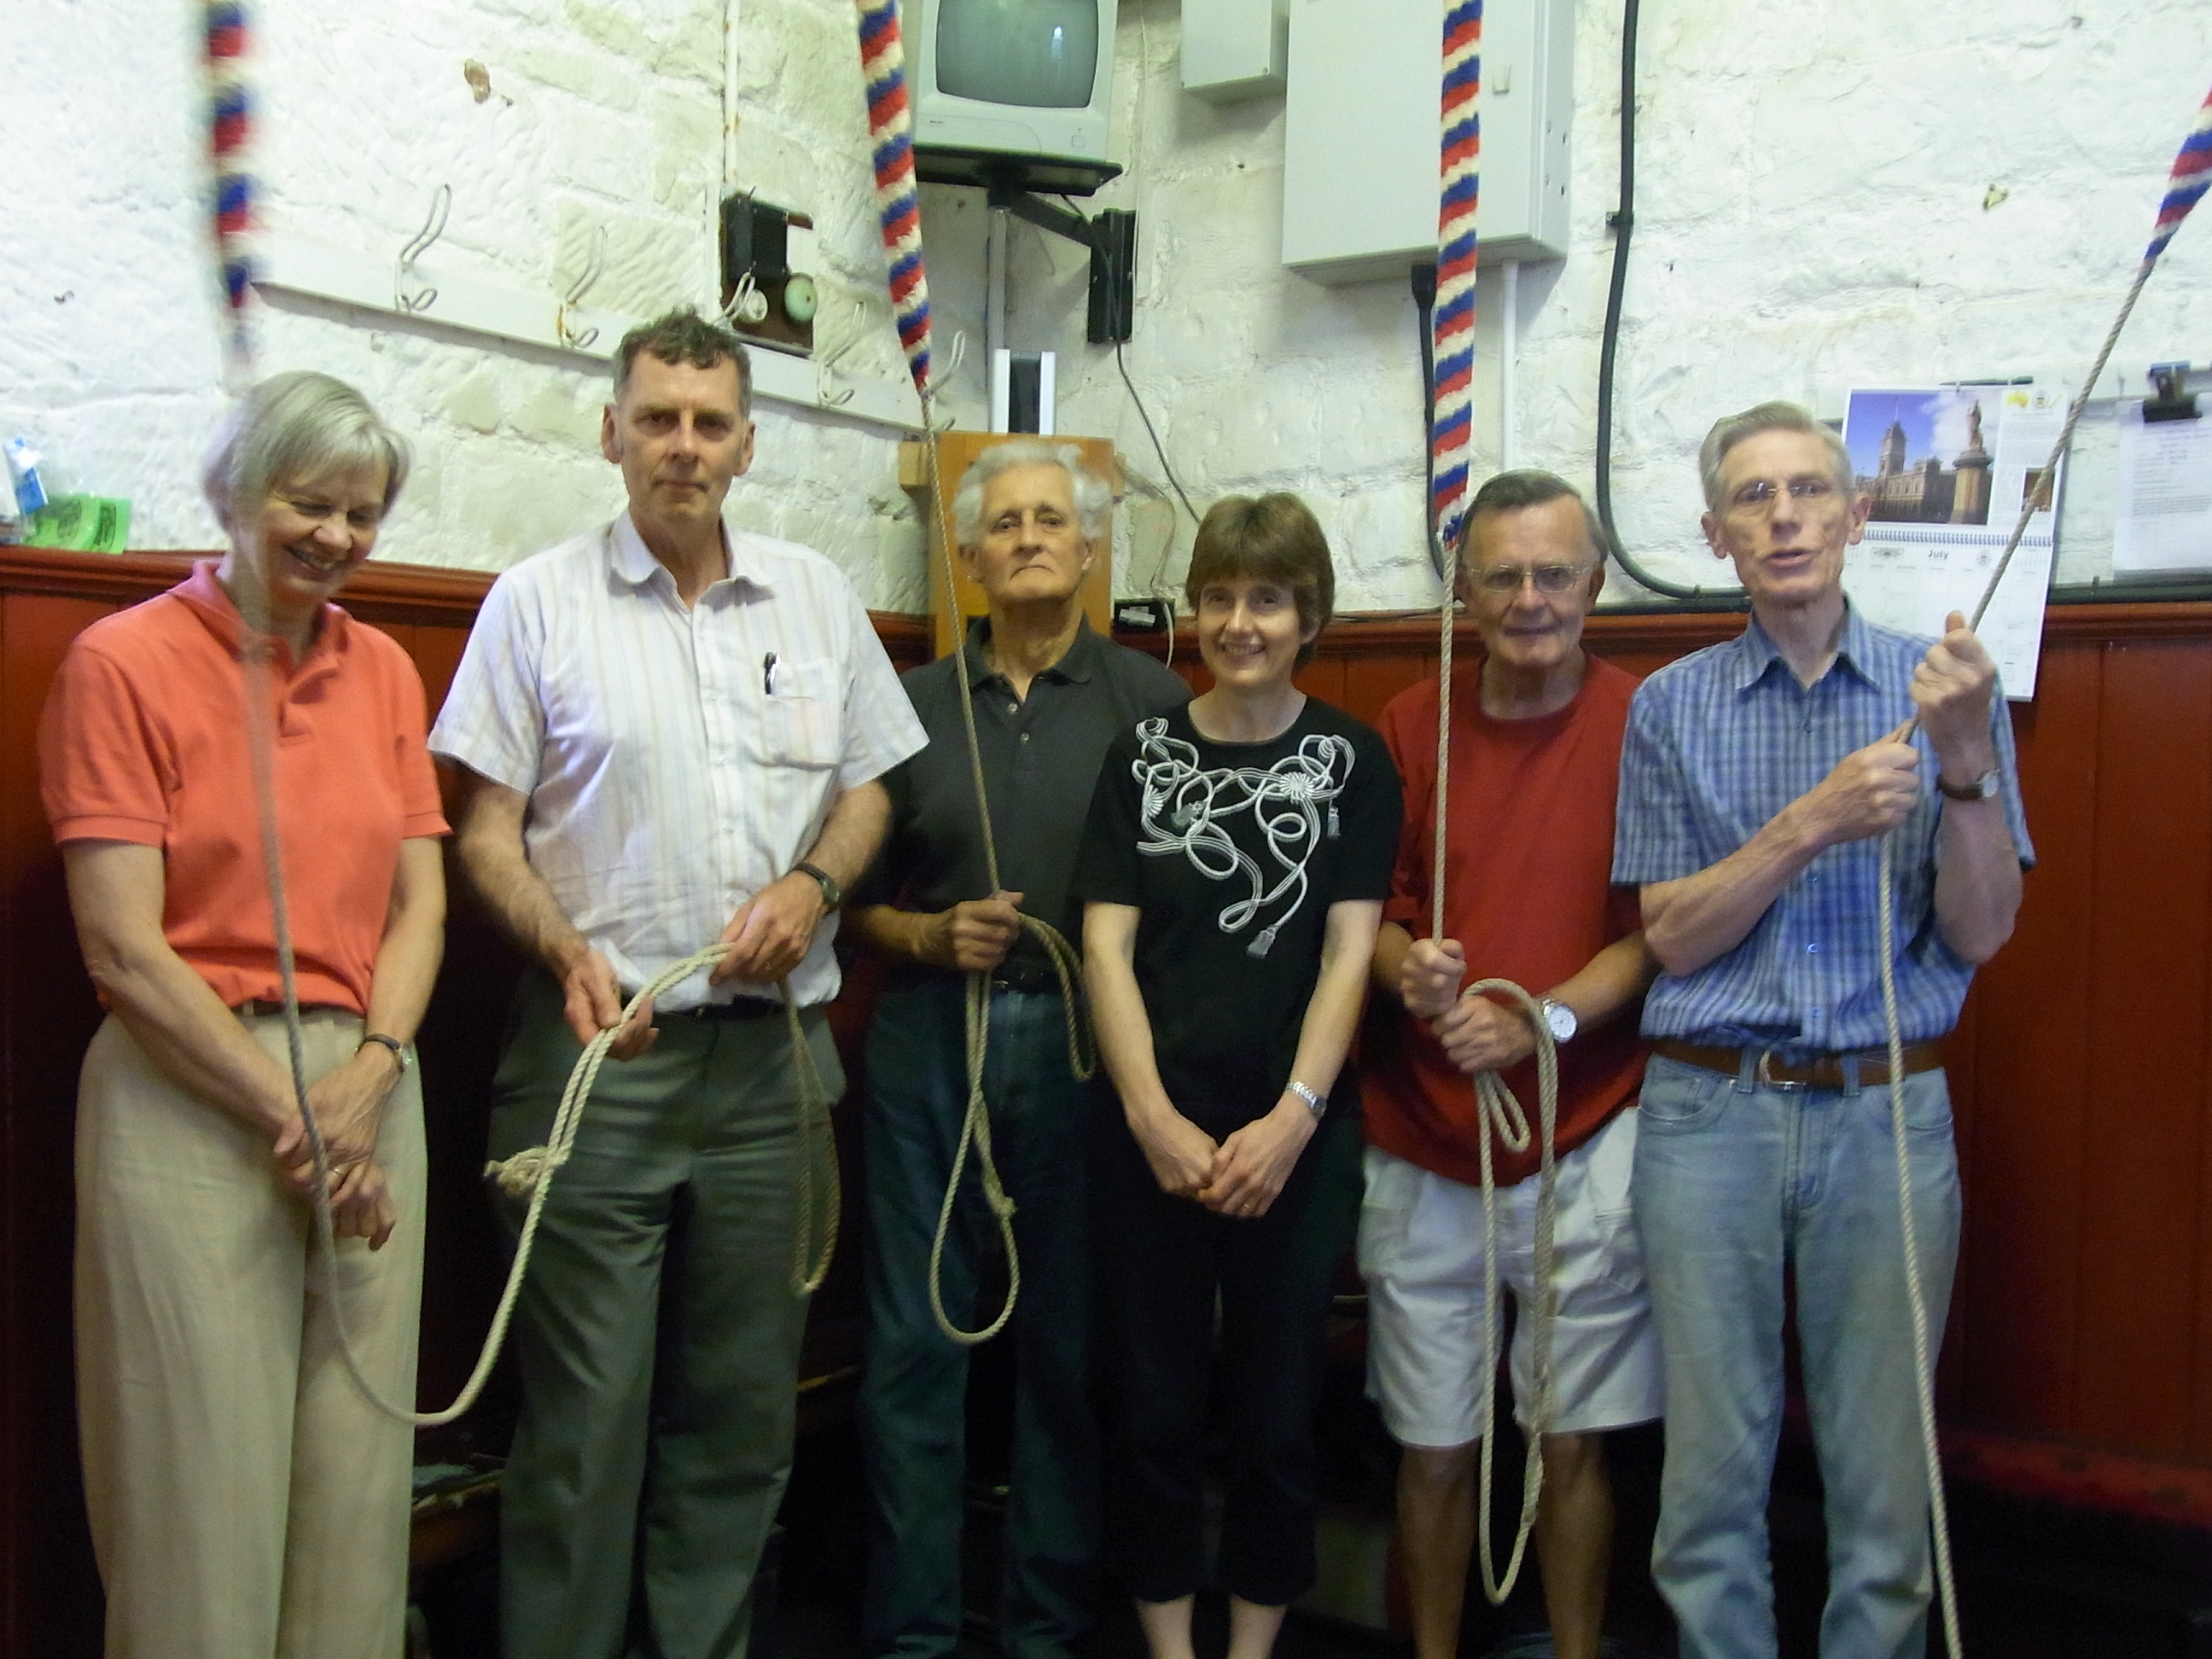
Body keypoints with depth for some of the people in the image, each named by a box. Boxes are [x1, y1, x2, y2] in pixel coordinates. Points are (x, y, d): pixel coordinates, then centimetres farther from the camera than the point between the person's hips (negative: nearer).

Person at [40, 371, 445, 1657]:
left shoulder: (385, 670, 11)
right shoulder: (125, 661, -4)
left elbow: (420, 900, 8)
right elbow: (123, 945, -9)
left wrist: (371, 1072, -8)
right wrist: (287, 1114, -11)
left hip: (369, 1088, 5)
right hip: (192, 1101, -5)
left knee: (358, 1473, 10)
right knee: (206, 1479, 1)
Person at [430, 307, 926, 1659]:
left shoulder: (818, 596, 12)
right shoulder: (539, 600, 3)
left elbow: (869, 786, 15)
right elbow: (488, 826, 0)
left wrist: (813, 884, -5)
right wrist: (568, 952, -17)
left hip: (774, 1051, 3)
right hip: (602, 1045, -3)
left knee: (745, 1405, 11)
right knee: (586, 1411, 0)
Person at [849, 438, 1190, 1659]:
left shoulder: (1149, 700, 3)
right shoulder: (915, 702, 9)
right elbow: (856, 894, 11)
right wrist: (931, 937, -7)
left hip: (1086, 1044, -1)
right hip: (930, 1040, 1)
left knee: (1071, 1340, 7)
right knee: (915, 1342, 3)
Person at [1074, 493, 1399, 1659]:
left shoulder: (1351, 759, 3)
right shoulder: (1143, 755, 5)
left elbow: (1348, 952, -3)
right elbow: (1106, 946, -1)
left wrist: (1292, 1118, -13)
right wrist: (1154, 1119, -10)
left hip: (1299, 1136, 0)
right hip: (1153, 1132, 1)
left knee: (1277, 1408, 9)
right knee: (1155, 1401, 7)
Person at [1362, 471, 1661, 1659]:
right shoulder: (1408, 727, 5)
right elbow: (1369, 914, 8)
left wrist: (1544, 1020, -18)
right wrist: (1405, 966, -14)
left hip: (1584, 1142, -2)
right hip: (1421, 1146, 2)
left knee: (1572, 1440, 10)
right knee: (1432, 1447, 11)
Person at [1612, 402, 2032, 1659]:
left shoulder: (1943, 686, 4)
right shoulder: (1673, 706, 5)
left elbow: (1981, 933, 0)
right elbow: (1673, 935, -1)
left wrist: (1967, 763, -15)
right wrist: (1812, 824, -15)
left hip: (1888, 1114, 0)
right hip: (1710, 1114, 0)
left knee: (1887, 1482, 5)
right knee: (1713, 1467, 7)